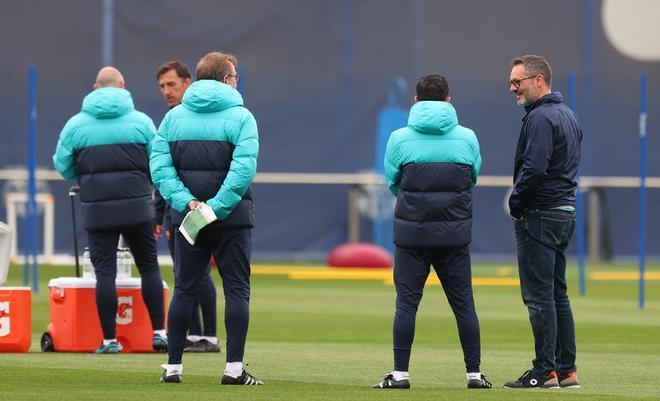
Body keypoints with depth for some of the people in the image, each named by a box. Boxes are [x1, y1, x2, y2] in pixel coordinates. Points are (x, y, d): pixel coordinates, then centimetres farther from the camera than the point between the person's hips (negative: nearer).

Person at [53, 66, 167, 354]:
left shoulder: (76, 124, 3)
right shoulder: (141, 121, 2)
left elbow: (62, 165, 8)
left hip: (96, 208, 0)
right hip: (137, 206, 0)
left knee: (104, 272, 2)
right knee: (149, 266, 11)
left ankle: (109, 339, -1)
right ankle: (159, 332, 8)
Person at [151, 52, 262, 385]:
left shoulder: (174, 116, 7)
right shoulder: (240, 116, -4)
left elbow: (159, 165, -3)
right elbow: (244, 168, -18)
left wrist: (185, 201, -10)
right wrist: (217, 206, -18)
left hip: (187, 217, 4)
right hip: (232, 218, -3)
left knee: (184, 289, 10)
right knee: (237, 290, 2)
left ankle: (173, 366, 9)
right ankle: (234, 367, -4)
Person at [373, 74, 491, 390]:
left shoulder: (400, 139, -3)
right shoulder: (467, 138, 1)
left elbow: (392, 183, 9)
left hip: (411, 233, -1)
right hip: (455, 234, 1)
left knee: (407, 303, 3)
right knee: (463, 304, 8)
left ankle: (400, 373, 0)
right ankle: (475, 373, 9)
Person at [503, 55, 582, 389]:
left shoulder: (540, 117, -16)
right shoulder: (567, 115, 16)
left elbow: (534, 168, -26)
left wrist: (516, 203, -11)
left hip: (539, 216, -10)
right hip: (565, 212, 10)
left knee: (538, 295, -7)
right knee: (557, 293, 13)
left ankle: (544, 371, -7)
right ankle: (566, 370, 14)